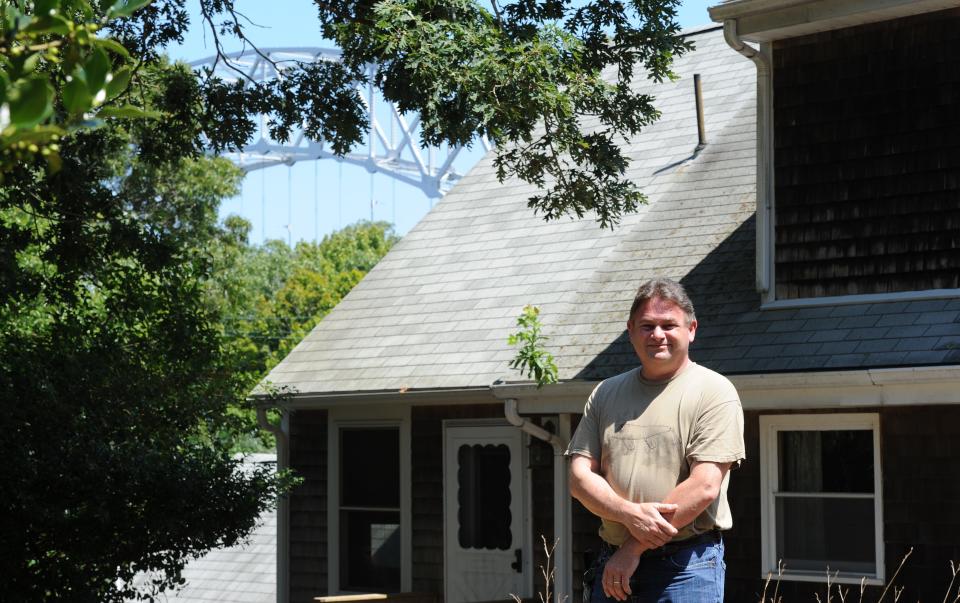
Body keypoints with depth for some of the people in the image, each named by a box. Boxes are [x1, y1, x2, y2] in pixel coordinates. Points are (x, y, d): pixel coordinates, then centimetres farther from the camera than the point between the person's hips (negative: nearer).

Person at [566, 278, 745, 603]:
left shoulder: (714, 391, -3)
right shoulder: (606, 394, 13)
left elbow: (704, 487, -12)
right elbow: (580, 477, 6)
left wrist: (635, 547, -11)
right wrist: (630, 514, -14)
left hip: (686, 566, -5)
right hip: (612, 564, 5)